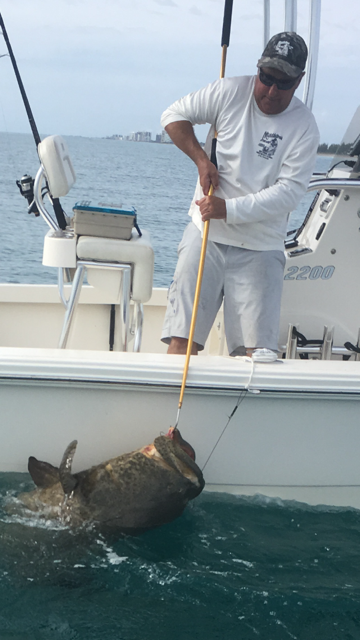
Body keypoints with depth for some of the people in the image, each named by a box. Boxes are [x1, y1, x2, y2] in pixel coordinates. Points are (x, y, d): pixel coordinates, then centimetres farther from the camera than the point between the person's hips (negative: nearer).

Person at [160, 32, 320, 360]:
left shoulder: (304, 127, -5)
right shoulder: (230, 92, -1)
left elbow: (289, 191, -12)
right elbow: (174, 115, 8)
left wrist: (230, 209, -19)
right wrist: (201, 159, -6)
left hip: (260, 250, -1)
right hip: (206, 234, 1)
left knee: (257, 350, -6)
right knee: (182, 340, -5)